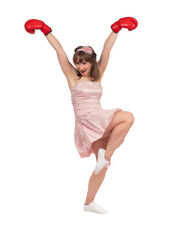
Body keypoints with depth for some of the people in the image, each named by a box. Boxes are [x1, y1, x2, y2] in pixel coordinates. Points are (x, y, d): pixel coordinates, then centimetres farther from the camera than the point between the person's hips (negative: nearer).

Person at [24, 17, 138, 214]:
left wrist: (116, 29, 10)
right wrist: (46, 31, 3)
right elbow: (59, 50, 3)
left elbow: (107, 48, 12)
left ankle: (89, 203, 15)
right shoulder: (73, 77, 6)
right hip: (86, 121, -6)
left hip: (100, 123, 6)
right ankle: (106, 155, -18)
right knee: (128, 117, -21)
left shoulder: (97, 77, 16)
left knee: (103, 164, 3)